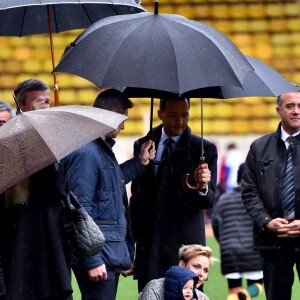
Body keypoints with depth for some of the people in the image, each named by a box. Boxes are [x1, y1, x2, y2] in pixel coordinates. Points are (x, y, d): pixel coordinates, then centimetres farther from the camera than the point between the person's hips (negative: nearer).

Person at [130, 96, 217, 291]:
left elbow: (209, 201, -5)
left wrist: (202, 187, -28)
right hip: (148, 247, 3)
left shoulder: (203, 149, 0)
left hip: (184, 246, -3)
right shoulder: (142, 146, 11)